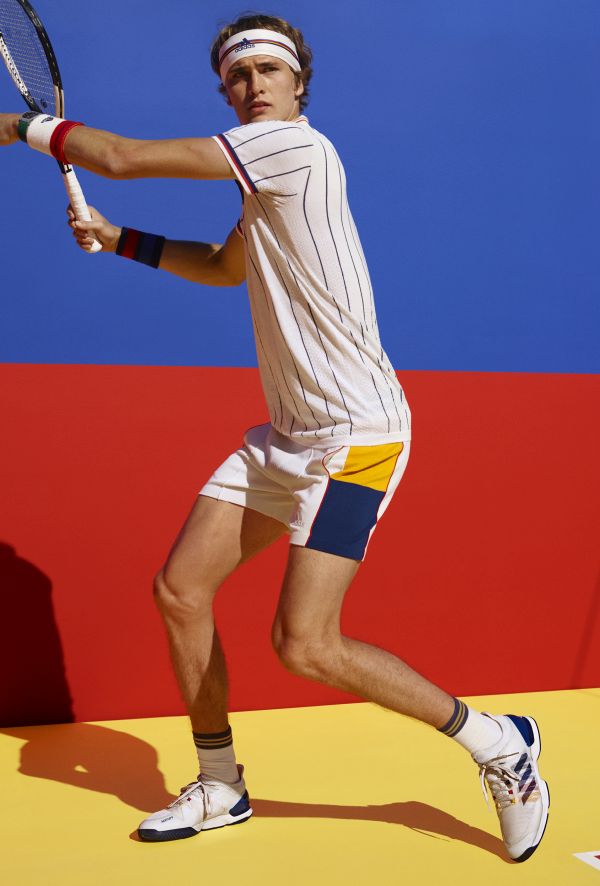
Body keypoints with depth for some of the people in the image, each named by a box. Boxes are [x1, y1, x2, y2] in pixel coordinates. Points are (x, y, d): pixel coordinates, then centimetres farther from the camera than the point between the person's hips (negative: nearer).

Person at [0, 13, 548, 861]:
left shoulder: (297, 146, -13)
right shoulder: (262, 184, 16)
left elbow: (125, 157, -12)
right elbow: (225, 266, 35)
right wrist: (117, 238, 25)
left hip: (356, 433, -10)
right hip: (287, 435, 10)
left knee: (304, 645, -16)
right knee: (180, 591, 6)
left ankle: (497, 743, 4)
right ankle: (220, 788, 23)